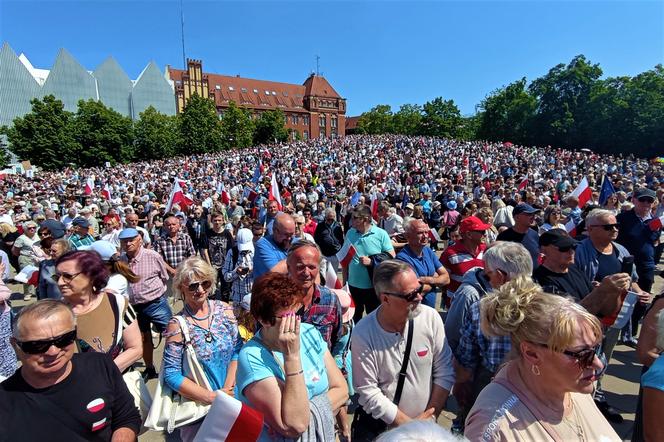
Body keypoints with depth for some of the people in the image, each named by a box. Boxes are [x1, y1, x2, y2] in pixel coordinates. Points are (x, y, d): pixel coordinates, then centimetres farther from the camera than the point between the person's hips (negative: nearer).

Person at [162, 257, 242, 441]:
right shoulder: (177, 325, -14)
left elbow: (237, 351, -4)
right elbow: (171, 374, -13)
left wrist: (227, 389, -13)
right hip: (197, 405, -2)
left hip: (231, 397, 3)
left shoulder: (225, 310, -7)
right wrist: (213, 397, -16)